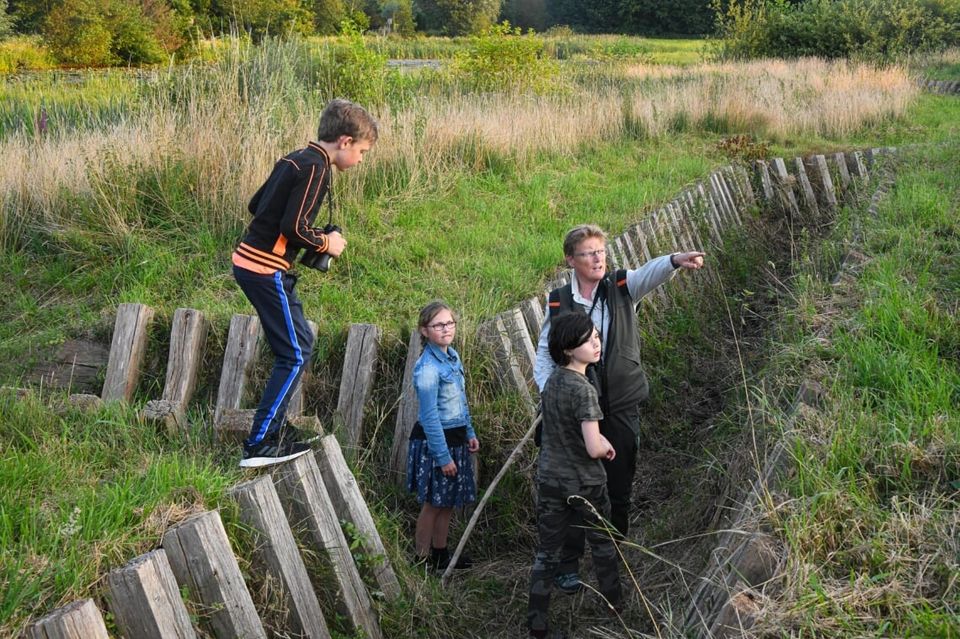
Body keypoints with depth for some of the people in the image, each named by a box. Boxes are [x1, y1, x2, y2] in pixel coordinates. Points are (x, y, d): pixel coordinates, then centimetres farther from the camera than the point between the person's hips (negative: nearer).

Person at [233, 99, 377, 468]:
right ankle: (259, 445, -2)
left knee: (299, 344, 18)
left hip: (250, 262, 10)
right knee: (295, 355, -3)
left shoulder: (296, 160, 15)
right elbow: (294, 227, -22)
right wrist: (325, 244, -4)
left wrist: (315, 239, 15)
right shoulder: (316, 167, -14)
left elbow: (256, 205, 20)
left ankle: (277, 429, 24)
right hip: (266, 270, -10)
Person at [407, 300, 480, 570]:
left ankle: (440, 552, 32)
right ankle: (423, 557, 19)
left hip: (455, 438, 8)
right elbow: (429, 416, -22)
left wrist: (470, 433, 16)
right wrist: (443, 456, -20)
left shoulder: (452, 356, 4)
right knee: (433, 503, 5)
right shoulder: (427, 368, -22)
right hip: (434, 440, -8)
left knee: (449, 501, 18)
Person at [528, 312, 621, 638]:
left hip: (550, 480, 5)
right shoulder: (584, 390, -24)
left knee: (548, 550, 10)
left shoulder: (552, 379, 0)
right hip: (584, 484, -5)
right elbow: (593, 448, -26)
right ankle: (613, 602, 38)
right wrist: (606, 446, -5)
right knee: (602, 543, 19)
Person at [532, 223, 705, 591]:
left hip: (621, 408, 1)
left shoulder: (621, 288, -2)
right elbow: (544, 353, 5)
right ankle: (568, 565, 14)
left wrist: (674, 261, -46)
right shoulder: (559, 302, -1)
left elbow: (650, 273, -23)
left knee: (620, 488, 11)